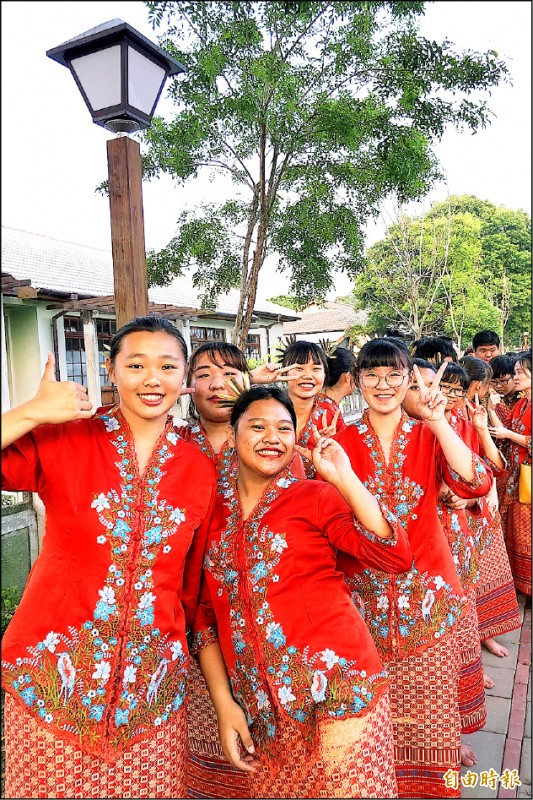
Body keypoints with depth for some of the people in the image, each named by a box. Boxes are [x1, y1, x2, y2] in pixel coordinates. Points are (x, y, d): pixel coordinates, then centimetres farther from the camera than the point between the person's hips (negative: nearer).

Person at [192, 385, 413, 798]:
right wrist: (224, 702, 1)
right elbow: (205, 611, 7)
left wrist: (345, 478, -19)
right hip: (261, 707, 3)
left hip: (337, 687, -2)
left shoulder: (315, 496, -3)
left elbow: (396, 556, -14)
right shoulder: (213, 510, 5)